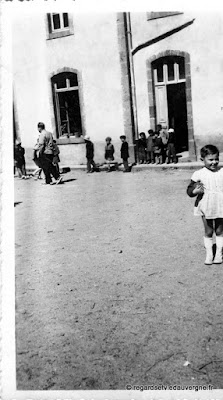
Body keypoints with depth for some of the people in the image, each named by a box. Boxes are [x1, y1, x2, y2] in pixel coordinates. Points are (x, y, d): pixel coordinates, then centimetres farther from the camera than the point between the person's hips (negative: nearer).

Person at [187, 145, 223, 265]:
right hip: (206, 209, -1)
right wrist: (194, 191, -25)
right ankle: (209, 254, 22)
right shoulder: (199, 174, -7)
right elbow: (189, 190, -4)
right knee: (208, 232, 9)